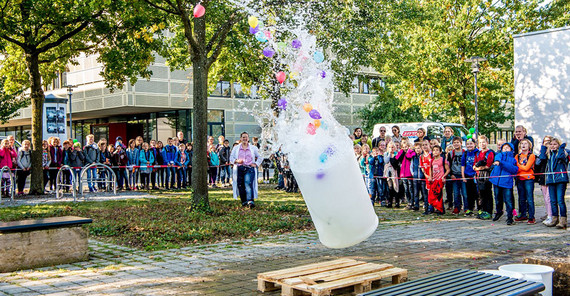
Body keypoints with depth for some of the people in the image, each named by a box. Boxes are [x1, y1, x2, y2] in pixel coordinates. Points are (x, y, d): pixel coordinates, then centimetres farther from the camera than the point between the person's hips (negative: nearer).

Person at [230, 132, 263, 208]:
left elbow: (260, 157, 20)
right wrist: (236, 161, -7)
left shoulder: (253, 148, 14)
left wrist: (256, 164, 5)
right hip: (239, 169, 2)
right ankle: (244, 201, 10)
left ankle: (250, 201, -29)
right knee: (240, 185, -2)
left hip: (249, 168, -2)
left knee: (248, 184, -19)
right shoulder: (236, 148, 15)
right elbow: (231, 158, 13)